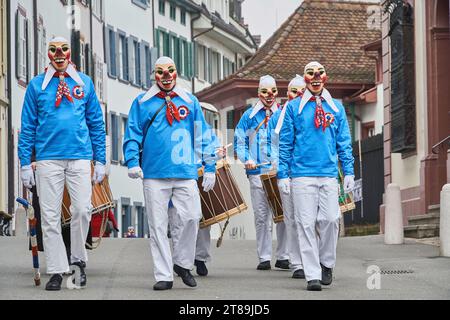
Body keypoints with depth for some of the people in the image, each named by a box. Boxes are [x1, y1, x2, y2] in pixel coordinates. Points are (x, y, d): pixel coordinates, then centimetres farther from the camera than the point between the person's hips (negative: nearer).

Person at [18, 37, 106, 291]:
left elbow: (96, 123, 12)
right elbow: (28, 126, 7)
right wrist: (25, 164, 2)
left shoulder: (84, 83, 10)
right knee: (50, 216, -1)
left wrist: (100, 160, 7)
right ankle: (57, 271, 6)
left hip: (80, 158, 0)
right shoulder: (37, 85, 8)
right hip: (48, 159, 0)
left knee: (82, 210, -11)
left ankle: (78, 259, 11)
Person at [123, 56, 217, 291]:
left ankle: (182, 263, 13)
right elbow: (133, 134, 5)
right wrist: (132, 161, -9)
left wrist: (209, 167, 8)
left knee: (191, 218, -10)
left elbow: (203, 137, 13)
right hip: (154, 175, 0)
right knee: (158, 226, 1)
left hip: (186, 174, 1)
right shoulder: (143, 103, 9)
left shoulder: (190, 102, 13)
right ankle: (164, 276, 7)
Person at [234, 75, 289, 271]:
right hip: (258, 172, 0)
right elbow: (239, 142, 11)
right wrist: (247, 159, -5)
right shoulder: (250, 116, 9)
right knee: (261, 216, 1)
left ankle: (283, 256, 6)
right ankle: (264, 258, 5)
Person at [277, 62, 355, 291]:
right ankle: (313, 275, -1)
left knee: (330, 219, -8)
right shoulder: (293, 107, 6)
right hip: (302, 175, -1)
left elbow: (344, 142, 14)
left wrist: (349, 171, 6)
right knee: (306, 224, -4)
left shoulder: (336, 107, 12)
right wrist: (283, 174, -1)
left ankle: (326, 263, 16)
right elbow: (285, 143, 6)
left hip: (329, 174, 2)